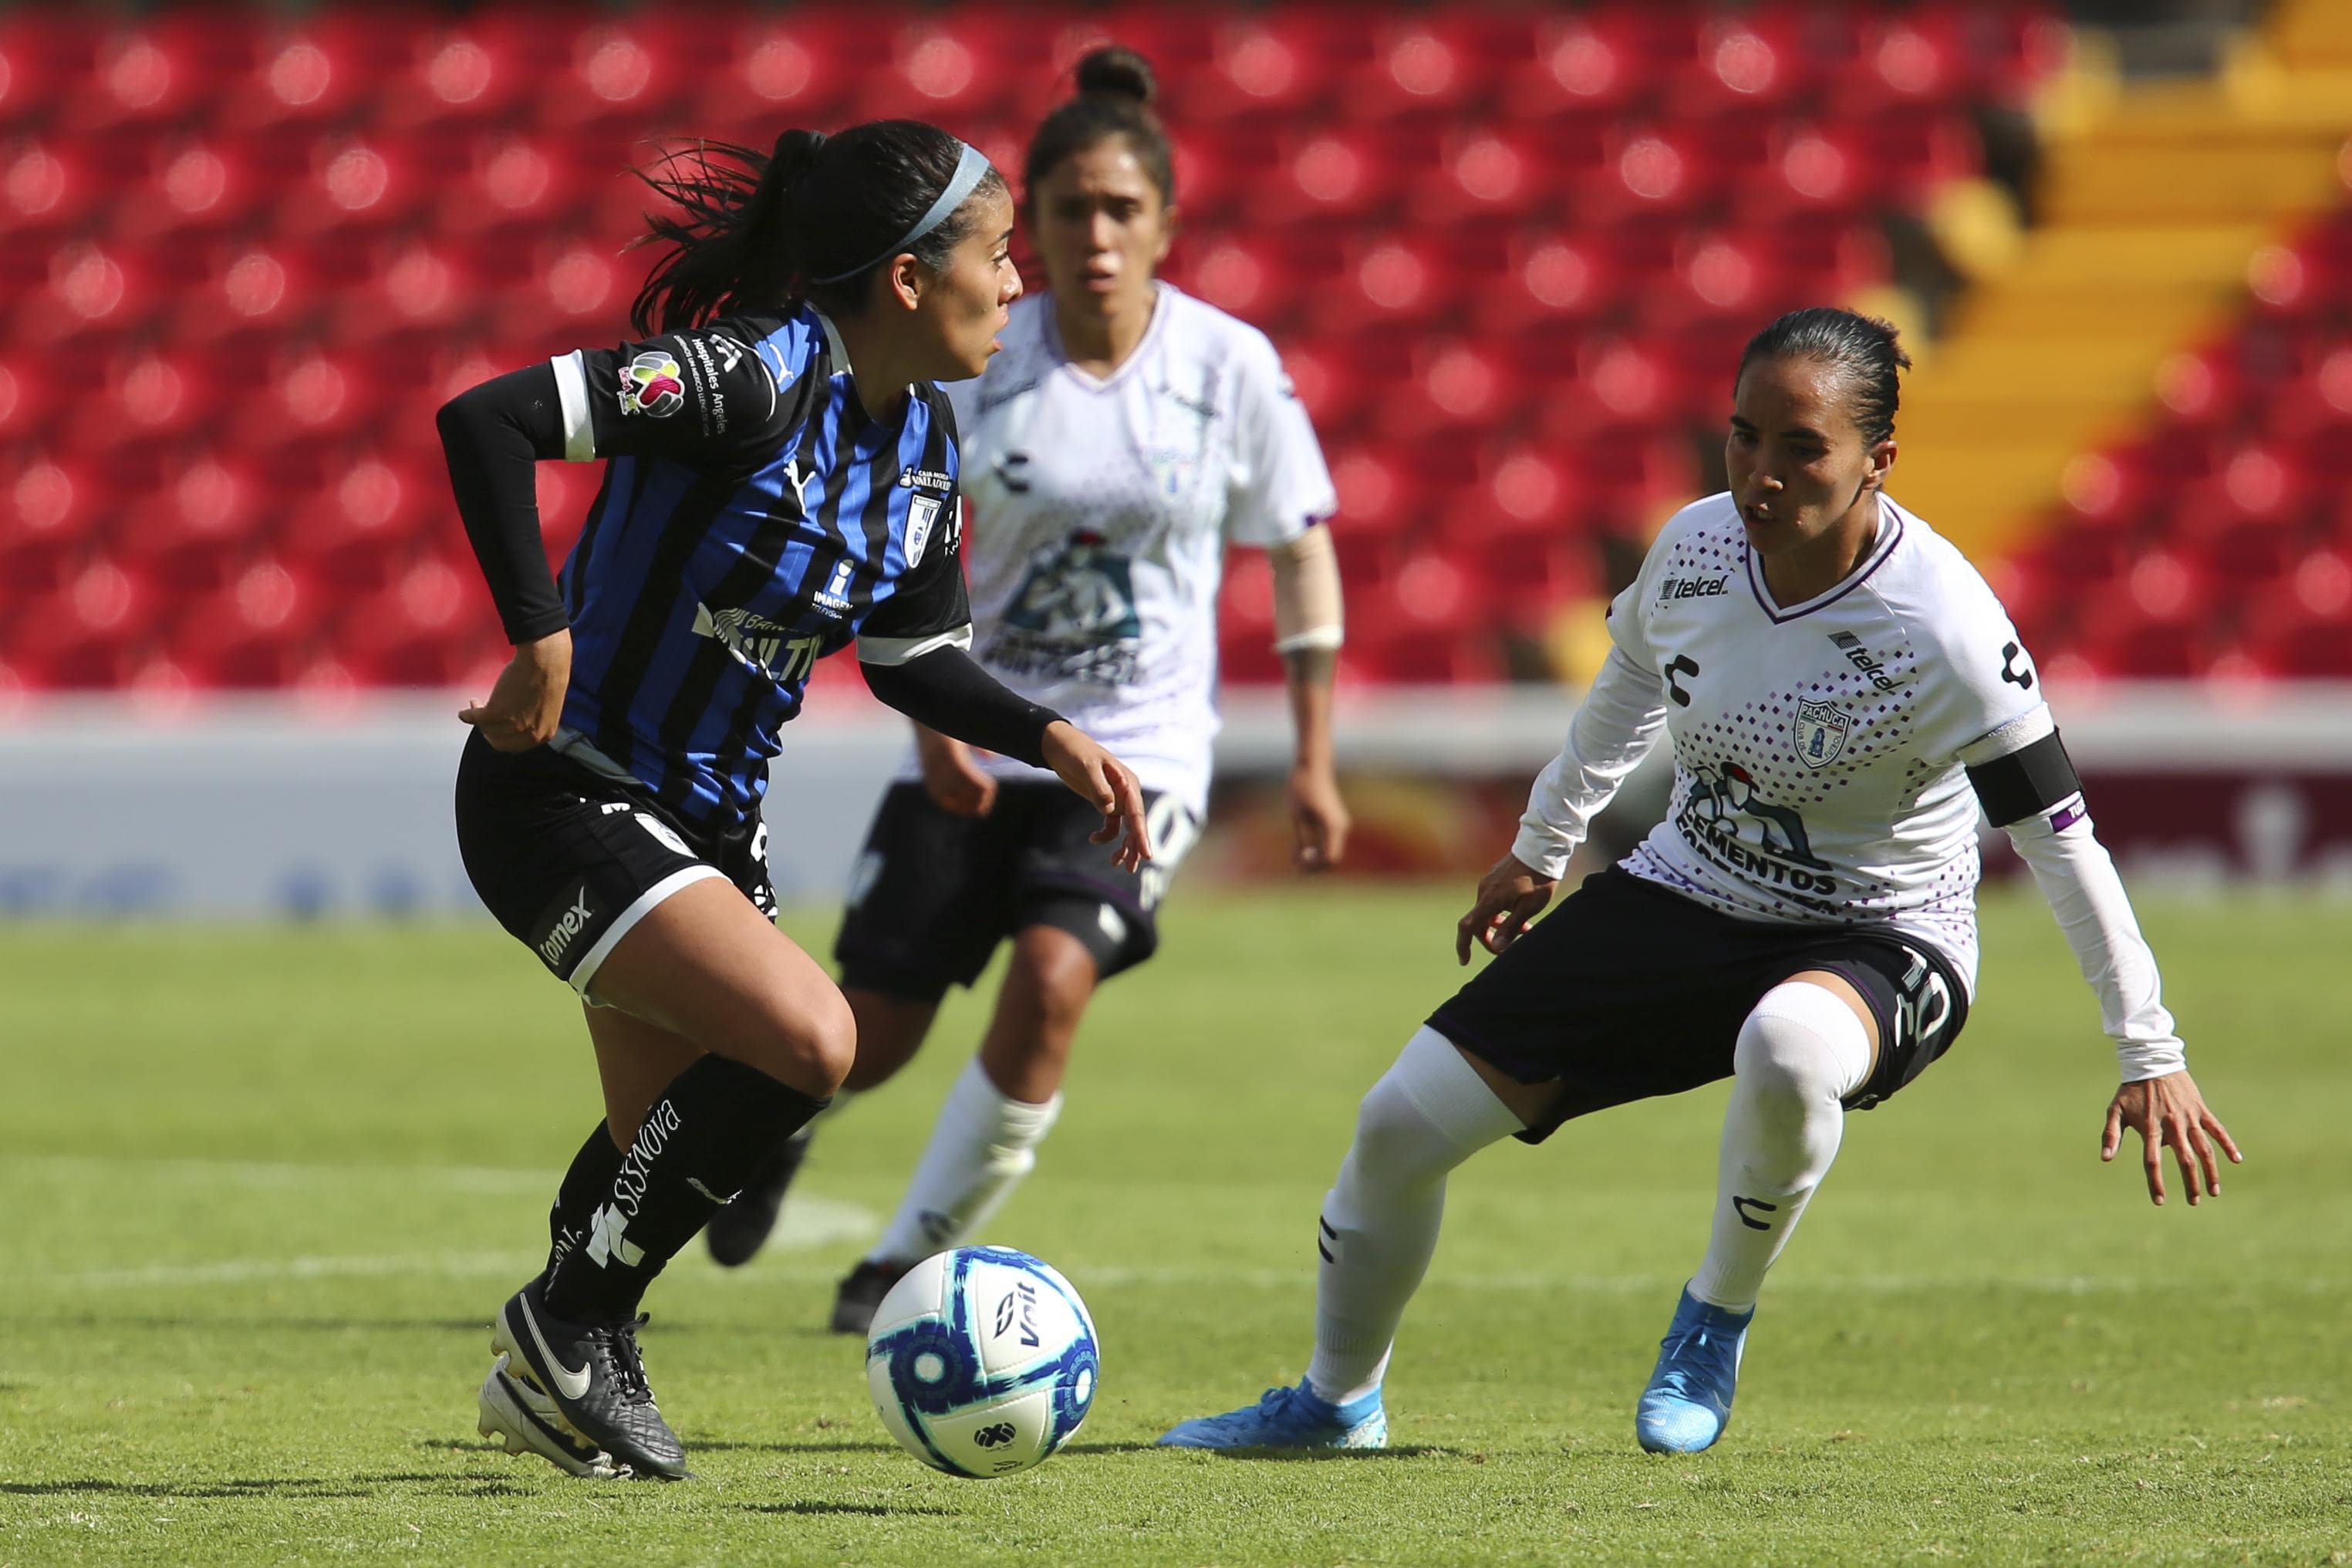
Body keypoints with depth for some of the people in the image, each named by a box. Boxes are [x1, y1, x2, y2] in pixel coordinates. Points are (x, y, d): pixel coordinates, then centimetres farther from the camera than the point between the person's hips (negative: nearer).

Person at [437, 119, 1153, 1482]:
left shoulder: (922, 436, 3)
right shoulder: (753, 379, -25)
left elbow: (913, 658, 14)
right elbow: (485, 422, -31)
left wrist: (1052, 738, -2)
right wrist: (543, 643, -30)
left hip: (709, 813, 9)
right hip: (564, 800, -9)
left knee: (668, 1141, 17)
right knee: (807, 1040, -23)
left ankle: (565, 1379, 39)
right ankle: (570, 1327, -7)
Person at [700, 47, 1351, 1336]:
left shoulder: (1232, 368, -6)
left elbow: (1299, 553, 4)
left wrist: (1313, 762, 3)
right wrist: (934, 712, -14)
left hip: (1139, 752, -1)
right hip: (976, 750, 1)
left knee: (1052, 978, -26)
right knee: (872, 1040, 1)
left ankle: (912, 1261, -9)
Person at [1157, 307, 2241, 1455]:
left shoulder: (1944, 631, -26)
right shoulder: (1697, 544, -10)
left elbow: (2059, 839, -19)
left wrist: (2147, 1054, -16)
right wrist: (1540, 847, 25)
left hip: (1879, 941, -5)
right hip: (1684, 896, 5)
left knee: (1786, 1048, -43)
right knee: (1402, 1124, -1)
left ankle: (1716, 1326, -14)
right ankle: (1338, 1401, 25)